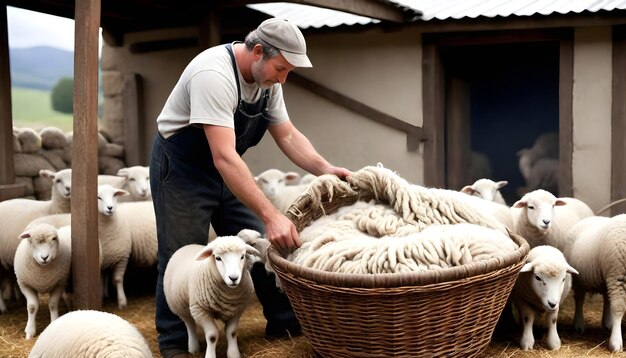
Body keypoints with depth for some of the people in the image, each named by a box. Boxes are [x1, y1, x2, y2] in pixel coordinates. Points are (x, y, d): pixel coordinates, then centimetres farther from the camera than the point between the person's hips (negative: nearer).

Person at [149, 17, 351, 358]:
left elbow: (288, 136, 0)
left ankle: (284, 321, 21)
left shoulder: (267, 78, -6)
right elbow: (224, 157, -40)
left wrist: (326, 170, -19)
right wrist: (271, 216, -44)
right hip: (180, 167, -7)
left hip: (224, 169, 7)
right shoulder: (214, 75, -33)